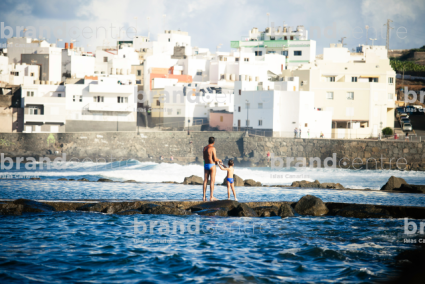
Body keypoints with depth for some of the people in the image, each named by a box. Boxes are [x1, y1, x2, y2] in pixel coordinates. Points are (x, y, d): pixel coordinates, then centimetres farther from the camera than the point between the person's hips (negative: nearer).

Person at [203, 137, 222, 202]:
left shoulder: (204, 148, 9)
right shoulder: (212, 148, -13)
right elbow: (215, 159, -14)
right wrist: (219, 160, 9)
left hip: (205, 165, 7)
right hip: (212, 165, -7)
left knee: (205, 181, 8)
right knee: (212, 181, -4)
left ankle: (204, 196, 8)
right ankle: (211, 197, -8)